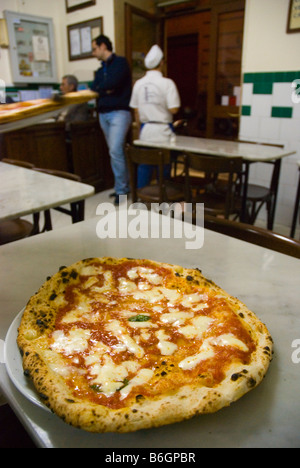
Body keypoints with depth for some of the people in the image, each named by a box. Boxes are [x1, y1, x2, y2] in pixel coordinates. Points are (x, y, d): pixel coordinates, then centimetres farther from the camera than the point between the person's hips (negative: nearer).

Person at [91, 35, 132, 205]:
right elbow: (94, 90, 10)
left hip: (119, 113, -8)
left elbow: (112, 83, -17)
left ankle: (121, 189, -9)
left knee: (115, 150, -17)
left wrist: (99, 88, 1)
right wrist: (106, 89, -9)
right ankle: (126, 185, 16)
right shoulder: (100, 70, 20)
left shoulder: (120, 62, -2)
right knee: (116, 151, 8)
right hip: (104, 114, 8)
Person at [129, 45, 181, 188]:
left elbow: (136, 110, 9)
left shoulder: (139, 83, 5)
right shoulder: (167, 83, -10)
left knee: (144, 165, 11)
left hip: (145, 129, 5)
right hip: (163, 130, -4)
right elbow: (173, 109, -15)